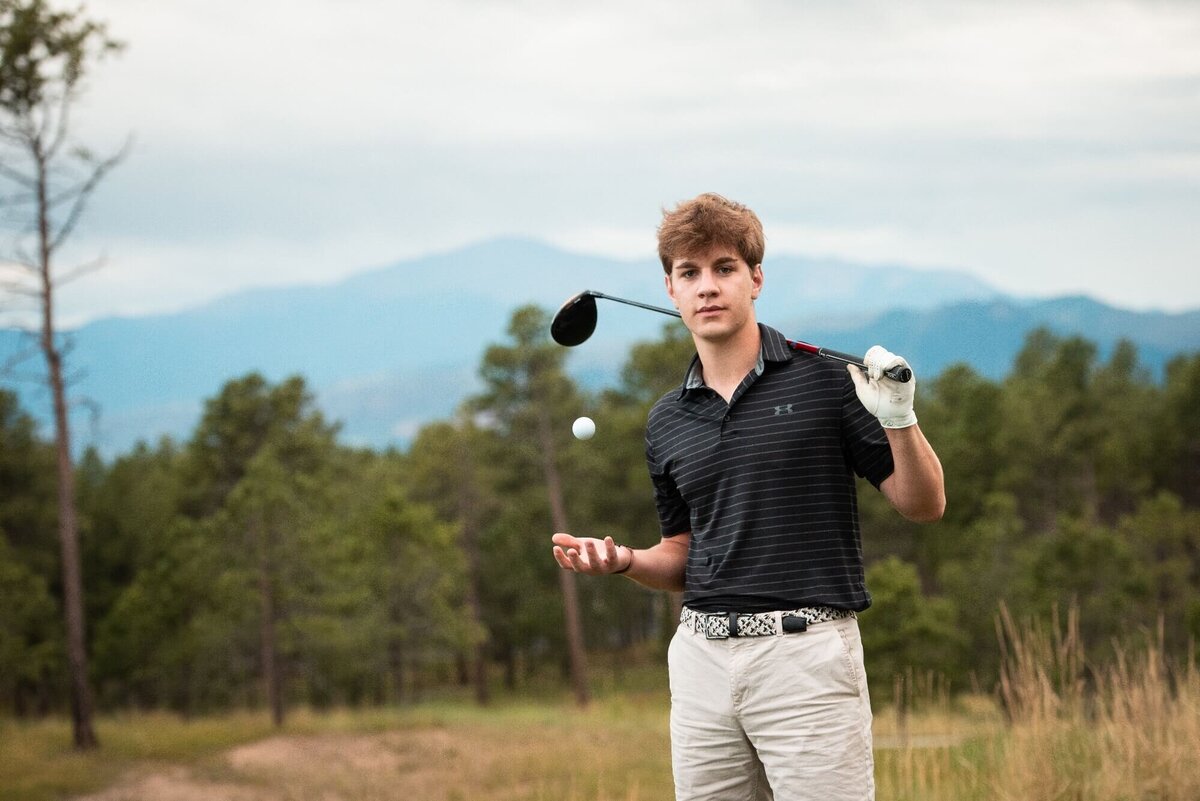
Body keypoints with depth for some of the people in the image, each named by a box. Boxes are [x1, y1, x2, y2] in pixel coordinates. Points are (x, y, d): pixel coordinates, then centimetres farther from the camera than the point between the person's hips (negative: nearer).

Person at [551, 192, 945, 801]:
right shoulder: (666, 422, 13)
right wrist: (622, 561, 3)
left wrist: (899, 419, -16)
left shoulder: (823, 378, -1)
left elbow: (923, 504, 0)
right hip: (702, 657, 5)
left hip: (807, 653, -5)